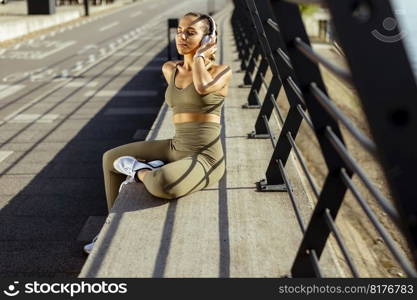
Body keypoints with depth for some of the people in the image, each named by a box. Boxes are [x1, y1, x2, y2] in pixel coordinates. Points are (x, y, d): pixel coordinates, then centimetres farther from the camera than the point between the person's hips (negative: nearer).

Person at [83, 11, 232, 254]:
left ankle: (142, 172, -2)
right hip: (177, 149, 7)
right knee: (111, 158, 12)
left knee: (162, 185, -39)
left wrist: (200, 55, -12)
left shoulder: (222, 71, -8)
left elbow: (202, 88, -28)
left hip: (205, 159, -7)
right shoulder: (169, 69, 9)